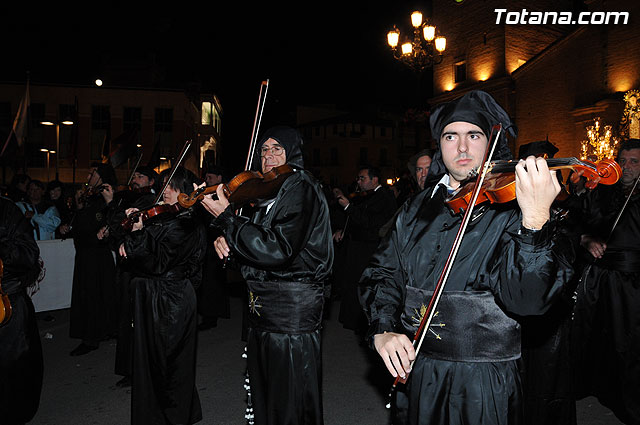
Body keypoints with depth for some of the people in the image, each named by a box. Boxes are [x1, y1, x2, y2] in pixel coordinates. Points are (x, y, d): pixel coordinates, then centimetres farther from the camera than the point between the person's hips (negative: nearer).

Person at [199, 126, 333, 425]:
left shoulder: (301, 189, -12)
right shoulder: (267, 193, 15)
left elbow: (278, 249, -25)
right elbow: (254, 245, 18)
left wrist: (225, 217, -21)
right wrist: (225, 241, -4)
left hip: (292, 311, -9)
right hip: (262, 310, 9)